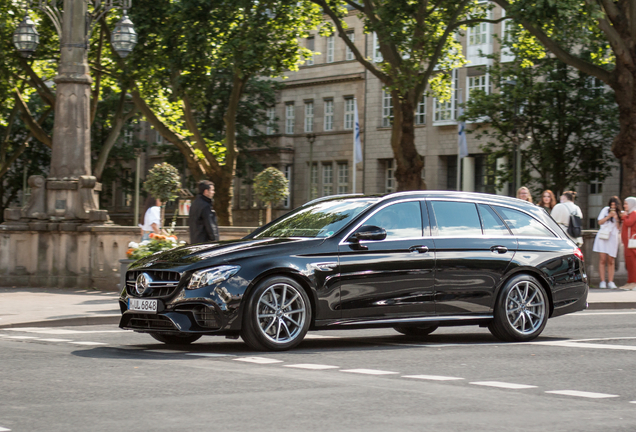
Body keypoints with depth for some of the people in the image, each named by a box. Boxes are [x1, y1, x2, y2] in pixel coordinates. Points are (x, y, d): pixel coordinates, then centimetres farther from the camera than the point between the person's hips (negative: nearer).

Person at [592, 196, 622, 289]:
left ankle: (610, 282, 2)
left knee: (610, 261, -1)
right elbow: (600, 222, 5)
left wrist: (616, 218, -9)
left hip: (613, 238, 2)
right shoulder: (605, 210, 8)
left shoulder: (620, 213, 13)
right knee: (602, 259, -9)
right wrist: (609, 216, -6)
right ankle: (602, 281, -10)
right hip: (603, 236, -2)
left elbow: (618, 227, 5)